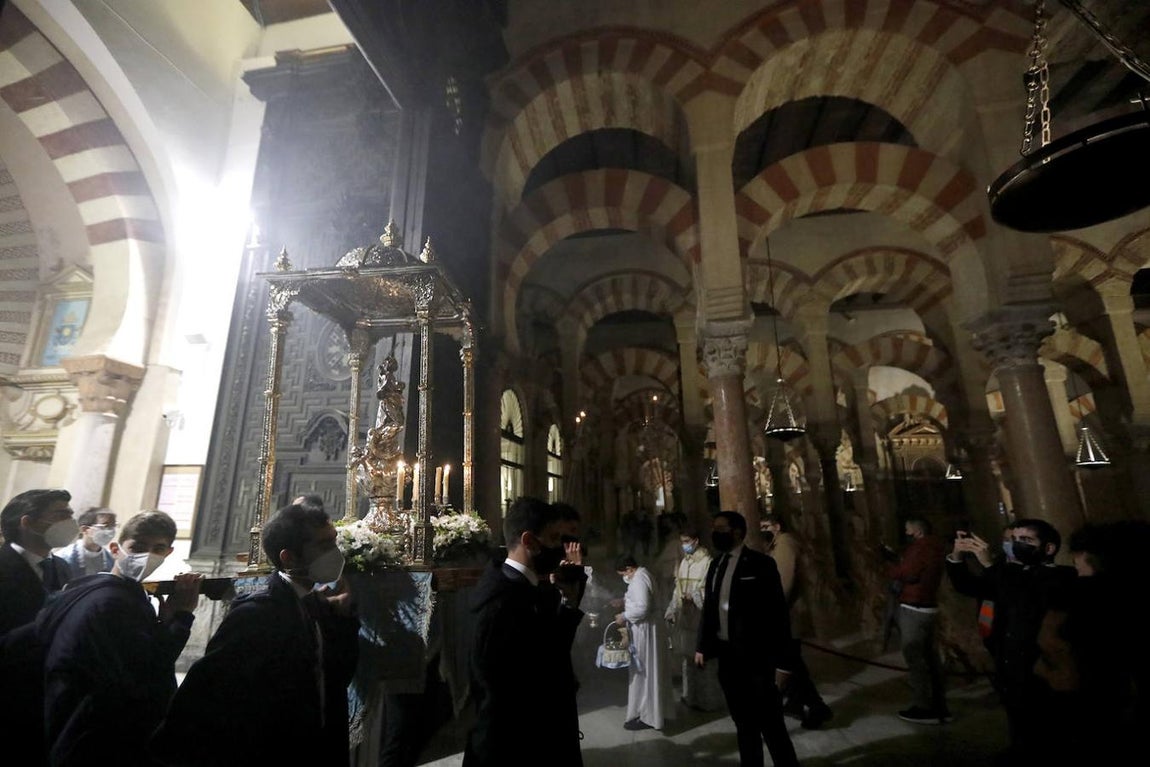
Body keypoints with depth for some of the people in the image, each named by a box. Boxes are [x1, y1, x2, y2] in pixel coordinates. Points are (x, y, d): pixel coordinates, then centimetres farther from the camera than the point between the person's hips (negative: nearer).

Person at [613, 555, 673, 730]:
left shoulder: (638, 580, -22)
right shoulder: (643, 574, 9)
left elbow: (642, 608, -30)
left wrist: (624, 616, -17)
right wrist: (625, 600, 10)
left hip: (644, 630, -10)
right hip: (647, 627, 10)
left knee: (643, 672, 2)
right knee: (652, 671, 19)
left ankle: (647, 716, 13)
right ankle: (659, 710, 31)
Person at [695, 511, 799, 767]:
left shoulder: (760, 564, -13)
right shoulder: (715, 565, 6)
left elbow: (778, 614, -13)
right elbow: (709, 608, 12)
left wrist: (783, 662, -15)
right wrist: (702, 646, 12)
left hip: (756, 657, -6)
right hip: (727, 656, 6)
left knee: (771, 725, 5)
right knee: (743, 723, 19)